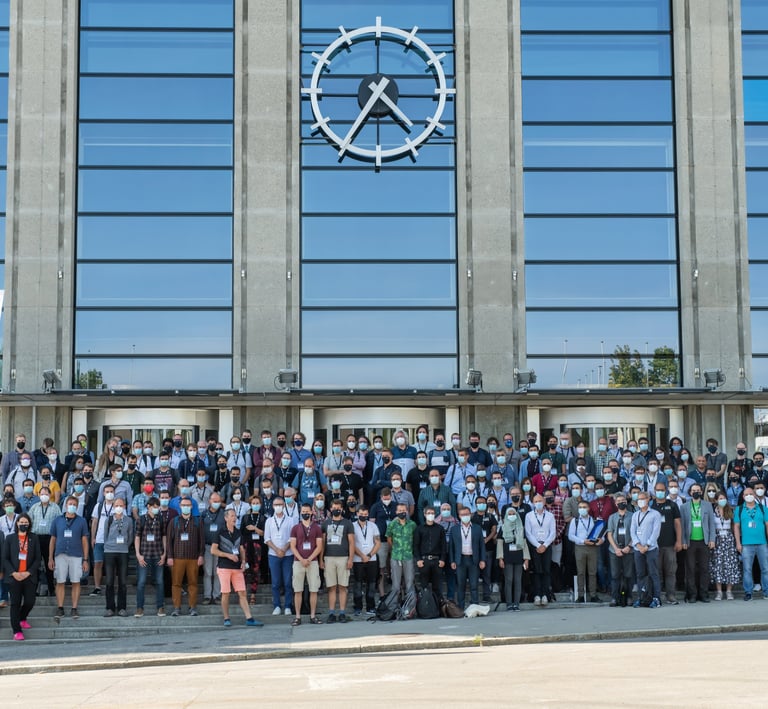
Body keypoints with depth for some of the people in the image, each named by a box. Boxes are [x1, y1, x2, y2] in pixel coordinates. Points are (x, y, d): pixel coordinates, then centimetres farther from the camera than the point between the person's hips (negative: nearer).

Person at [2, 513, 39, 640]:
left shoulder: (34, 538, 5)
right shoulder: (10, 538, 4)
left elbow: (38, 558, 3)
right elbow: (5, 558, 2)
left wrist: (28, 572, -9)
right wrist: (14, 573, -10)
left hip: (29, 577, 1)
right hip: (14, 577, -1)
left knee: (30, 601, 2)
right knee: (15, 603, 0)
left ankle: (22, 618, 32)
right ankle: (17, 631, 6)